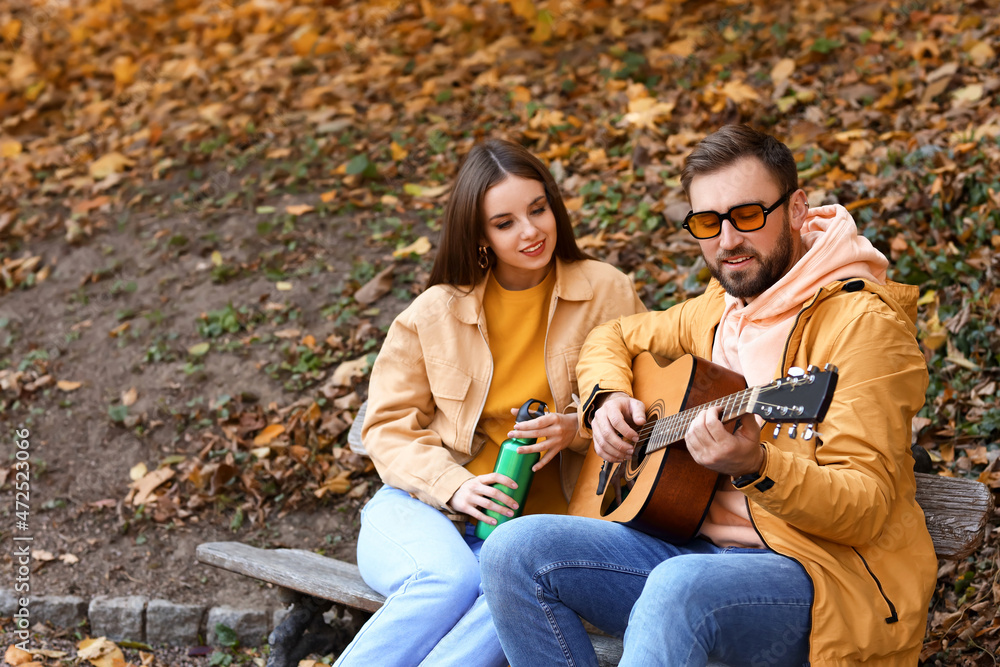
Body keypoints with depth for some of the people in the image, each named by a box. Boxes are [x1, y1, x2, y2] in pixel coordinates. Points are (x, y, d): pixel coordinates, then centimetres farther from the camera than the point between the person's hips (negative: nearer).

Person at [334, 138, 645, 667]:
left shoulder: (607, 294, 6)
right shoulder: (434, 312, 8)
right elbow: (388, 424, 9)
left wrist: (577, 429, -13)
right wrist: (453, 485, -10)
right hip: (425, 506, 0)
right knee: (451, 579, -35)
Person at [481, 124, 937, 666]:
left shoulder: (862, 321, -11)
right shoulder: (720, 309, 14)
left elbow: (866, 507, -19)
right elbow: (615, 337, 31)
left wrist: (756, 468, -37)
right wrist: (607, 398, 8)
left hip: (822, 571, -8)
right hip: (696, 547, 8)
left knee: (678, 588, -40)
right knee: (515, 551, -11)